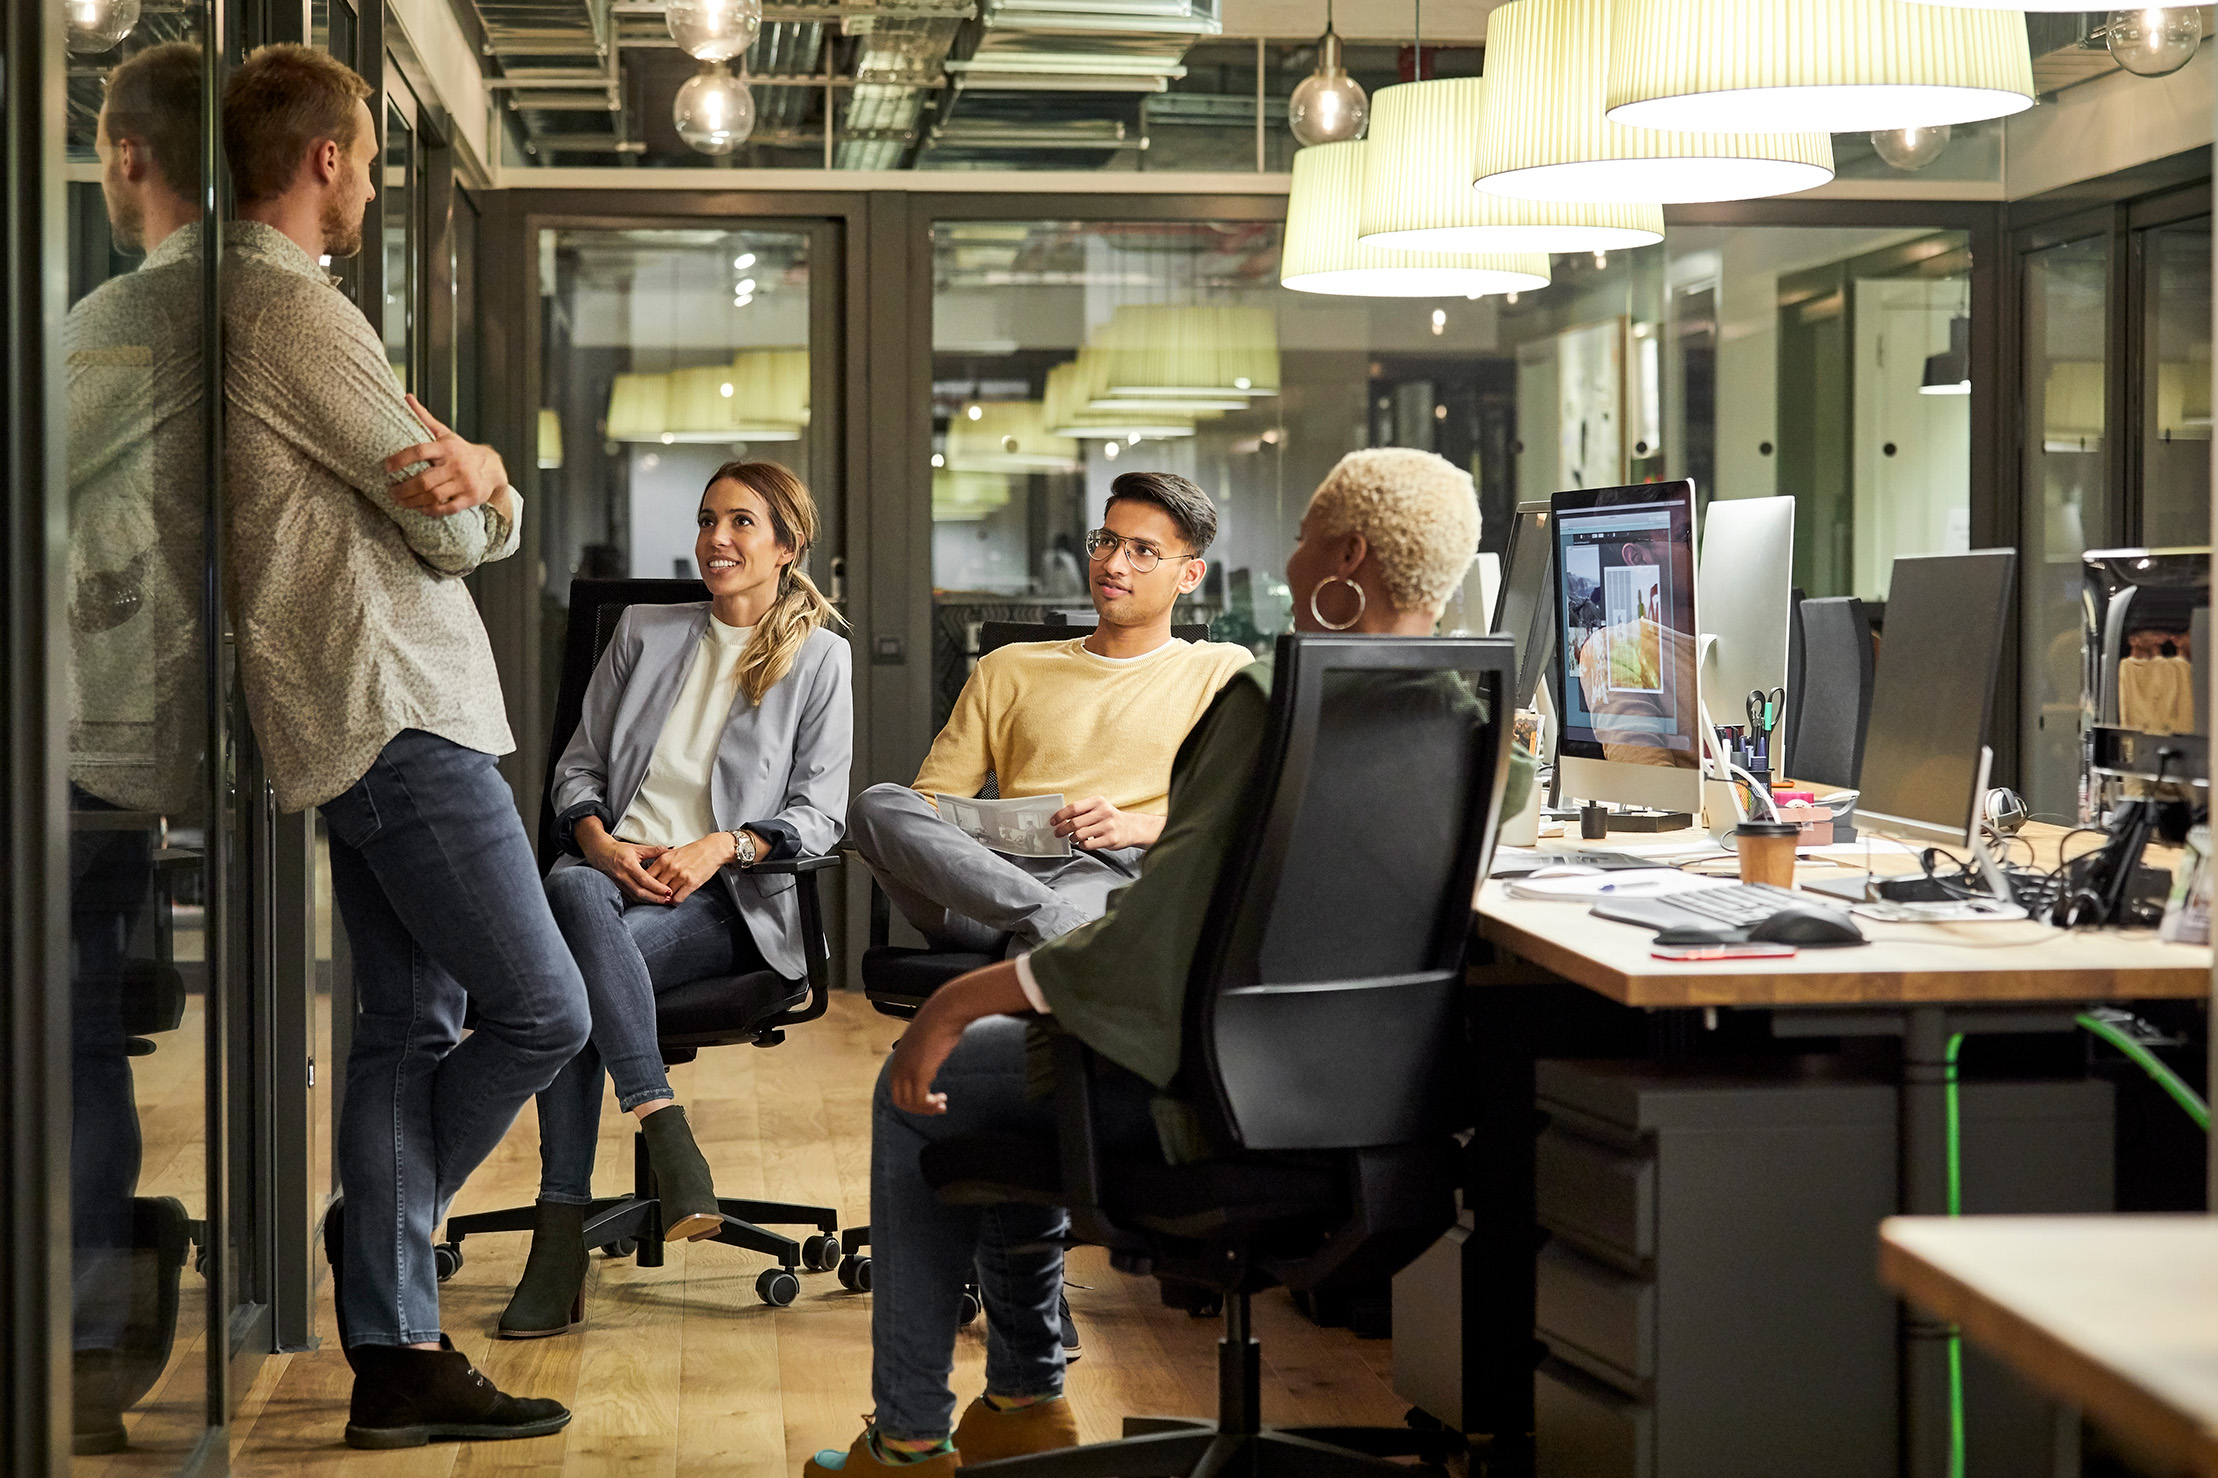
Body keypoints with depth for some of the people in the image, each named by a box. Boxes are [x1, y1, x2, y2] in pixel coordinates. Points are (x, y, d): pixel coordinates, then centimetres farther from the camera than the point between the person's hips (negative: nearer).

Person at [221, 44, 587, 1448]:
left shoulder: (257, 305, 21)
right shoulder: (296, 310, -11)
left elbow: (491, 524, 17)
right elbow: (455, 536, -12)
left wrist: (477, 477, -4)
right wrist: (472, 478, 9)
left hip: (382, 722, 11)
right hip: (398, 713, -11)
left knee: (410, 1028, 9)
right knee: (543, 1009, -7)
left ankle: (397, 1356, 10)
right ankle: (380, 1226, 10)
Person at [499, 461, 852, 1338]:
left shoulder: (819, 657, 9)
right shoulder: (644, 634, 19)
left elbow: (820, 814, 3)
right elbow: (578, 766, 17)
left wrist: (721, 847, -15)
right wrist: (601, 843, -5)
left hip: (729, 904, -3)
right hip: (614, 872, 3)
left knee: (571, 967, -33)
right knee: (573, 891, -37)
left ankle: (562, 1234, -35)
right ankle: (667, 1136, -43)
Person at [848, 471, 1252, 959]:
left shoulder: (1223, 671, 19)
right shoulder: (1008, 670, 29)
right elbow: (932, 796, 22)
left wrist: (1139, 827, -12)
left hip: (1116, 875, -4)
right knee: (878, 804, -29)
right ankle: (1058, 921, -42)